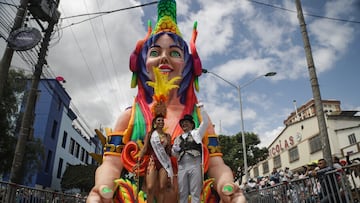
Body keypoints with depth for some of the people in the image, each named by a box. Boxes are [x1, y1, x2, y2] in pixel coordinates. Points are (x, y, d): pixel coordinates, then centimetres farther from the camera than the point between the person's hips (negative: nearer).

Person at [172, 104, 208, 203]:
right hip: (182, 166, 4)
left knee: (195, 191, -3)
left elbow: (205, 122, 4)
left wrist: (201, 108, 3)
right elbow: (174, 153, 23)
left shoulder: (196, 133, 13)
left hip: (195, 165, -3)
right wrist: (175, 149, 0)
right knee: (182, 192, 4)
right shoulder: (178, 138, 22)